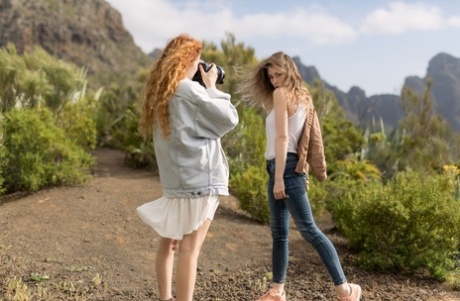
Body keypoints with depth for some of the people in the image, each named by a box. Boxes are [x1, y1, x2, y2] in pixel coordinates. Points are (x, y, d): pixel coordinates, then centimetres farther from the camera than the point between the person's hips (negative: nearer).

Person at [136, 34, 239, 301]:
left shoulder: (160, 92, 12)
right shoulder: (189, 89, -12)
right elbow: (229, 119, -9)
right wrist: (211, 86, 3)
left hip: (175, 177, 9)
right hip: (199, 178, -8)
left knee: (170, 241, 15)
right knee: (189, 248, -6)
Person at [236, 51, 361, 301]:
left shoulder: (281, 94, -8)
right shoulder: (303, 97, 17)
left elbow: (282, 137, -16)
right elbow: (308, 138, 15)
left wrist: (279, 177, -19)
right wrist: (303, 172, 16)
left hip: (285, 167, -9)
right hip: (292, 166, 9)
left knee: (309, 229, -9)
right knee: (279, 233, 11)